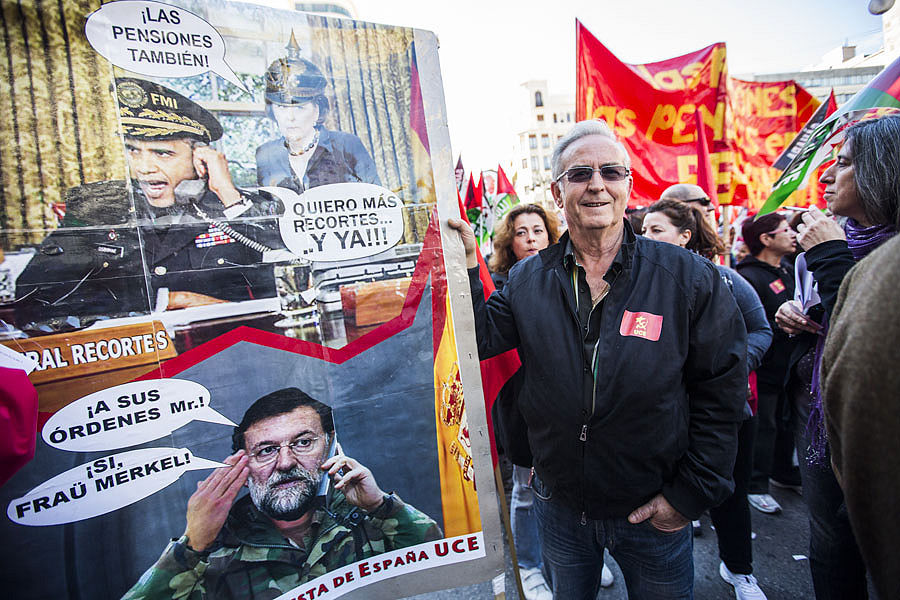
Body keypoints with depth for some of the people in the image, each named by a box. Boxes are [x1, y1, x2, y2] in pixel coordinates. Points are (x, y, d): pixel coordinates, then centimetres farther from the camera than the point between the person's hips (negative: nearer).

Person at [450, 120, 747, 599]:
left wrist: (692, 493, -9)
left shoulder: (689, 278, -11)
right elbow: (478, 340, -14)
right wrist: (464, 262, -24)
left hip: (654, 514, -1)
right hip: (559, 506, 2)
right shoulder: (526, 280, -5)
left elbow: (721, 392, -9)